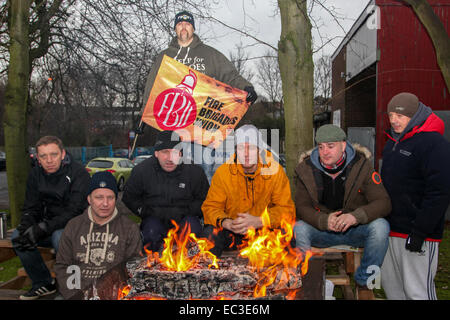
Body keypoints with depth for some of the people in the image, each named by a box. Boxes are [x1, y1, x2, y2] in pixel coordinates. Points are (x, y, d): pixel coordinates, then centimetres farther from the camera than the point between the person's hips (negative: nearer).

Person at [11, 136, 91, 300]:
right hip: (51, 227, 6)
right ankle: (43, 283, 1)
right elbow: (30, 208, 5)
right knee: (17, 236, -15)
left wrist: (43, 228, -32)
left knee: (59, 236, -35)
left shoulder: (79, 173, -17)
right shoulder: (35, 175, 3)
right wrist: (26, 225, -19)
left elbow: (75, 212, -23)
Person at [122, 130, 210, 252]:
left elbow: (205, 200, 4)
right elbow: (128, 199, 7)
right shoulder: (141, 170, -2)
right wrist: (150, 213, -6)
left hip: (184, 218, 0)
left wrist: (183, 212, -10)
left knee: (191, 225, -32)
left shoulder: (194, 171, -3)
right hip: (154, 219, 0)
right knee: (151, 230, -32)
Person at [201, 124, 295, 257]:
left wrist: (258, 221, -28)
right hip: (232, 233, 1)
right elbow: (211, 207, -3)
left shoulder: (274, 170, -7)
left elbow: (286, 209, -10)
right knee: (211, 233, -27)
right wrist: (226, 223, -26)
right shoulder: (223, 172, -5)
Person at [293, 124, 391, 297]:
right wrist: (324, 221, -28)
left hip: (355, 230, 0)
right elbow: (302, 207, -7)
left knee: (380, 226, -29)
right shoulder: (306, 169, -7)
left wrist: (356, 216, -33)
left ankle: (363, 282, -6)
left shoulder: (361, 165, -10)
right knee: (298, 229, -29)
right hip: (322, 230, 0)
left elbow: (383, 202, -14)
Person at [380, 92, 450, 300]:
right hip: (390, 229, 9)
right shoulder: (393, 142, 15)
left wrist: (420, 231, -21)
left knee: (417, 290, -3)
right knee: (390, 284, 16)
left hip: (416, 233, -8)